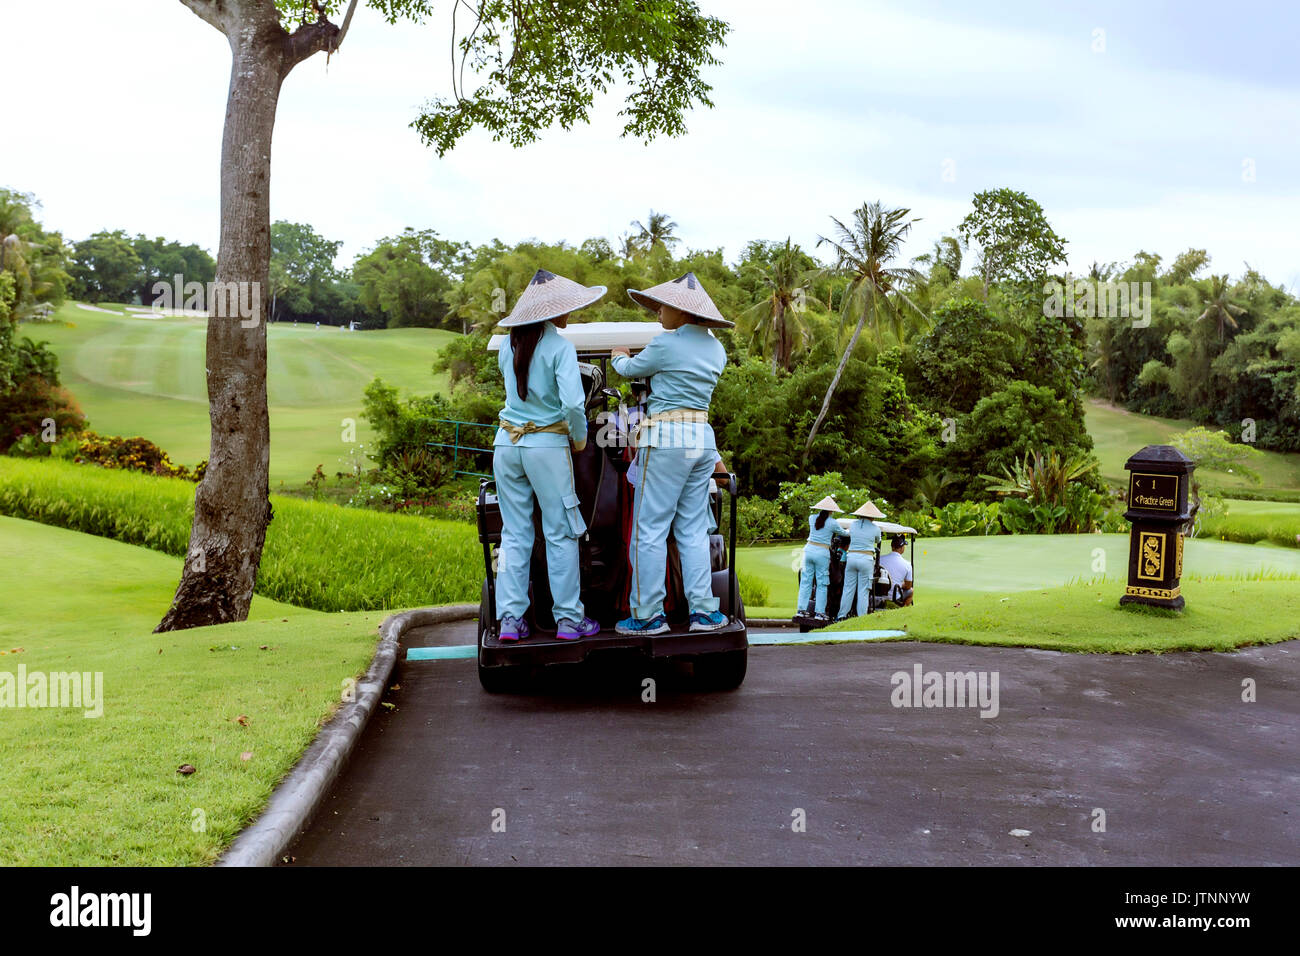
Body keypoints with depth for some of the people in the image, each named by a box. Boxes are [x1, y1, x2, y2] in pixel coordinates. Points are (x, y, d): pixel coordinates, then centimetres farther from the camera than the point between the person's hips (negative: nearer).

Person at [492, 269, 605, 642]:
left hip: (507, 443, 5)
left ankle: (510, 619, 6)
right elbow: (572, 402, -20)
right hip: (546, 445, -5)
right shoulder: (560, 347, -10)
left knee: (514, 534, 9)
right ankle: (568, 619, 7)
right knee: (561, 534, 4)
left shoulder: (509, 345, 8)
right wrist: (580, 436, -3)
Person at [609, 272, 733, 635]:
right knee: (693, 529, 11)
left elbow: (630, 369, 6)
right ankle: (704, 611, 8)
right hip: (703, 438, 7)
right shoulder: (715, 348, 12)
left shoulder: (667, 343, -10)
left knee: (650, 530, -1)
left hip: (666, 437, -7)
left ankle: (648, 615, 1)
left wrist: (619, 356, 29)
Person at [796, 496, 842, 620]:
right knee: (822, 583, 4)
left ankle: (801, 609, 8)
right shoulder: (833, 523, -5)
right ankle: (819, 612, 5)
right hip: (822, 553, -4)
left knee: (806, 580, 9)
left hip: (809, 549, 4)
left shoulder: (812, 518, 4)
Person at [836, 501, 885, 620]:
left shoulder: (853, 525, 6)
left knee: (848, 588, 9)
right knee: (863, 591, 2)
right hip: (866, 559, -3)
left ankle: (841, 615, 12)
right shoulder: (875, 528, -1)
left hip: (851, 557, 3)